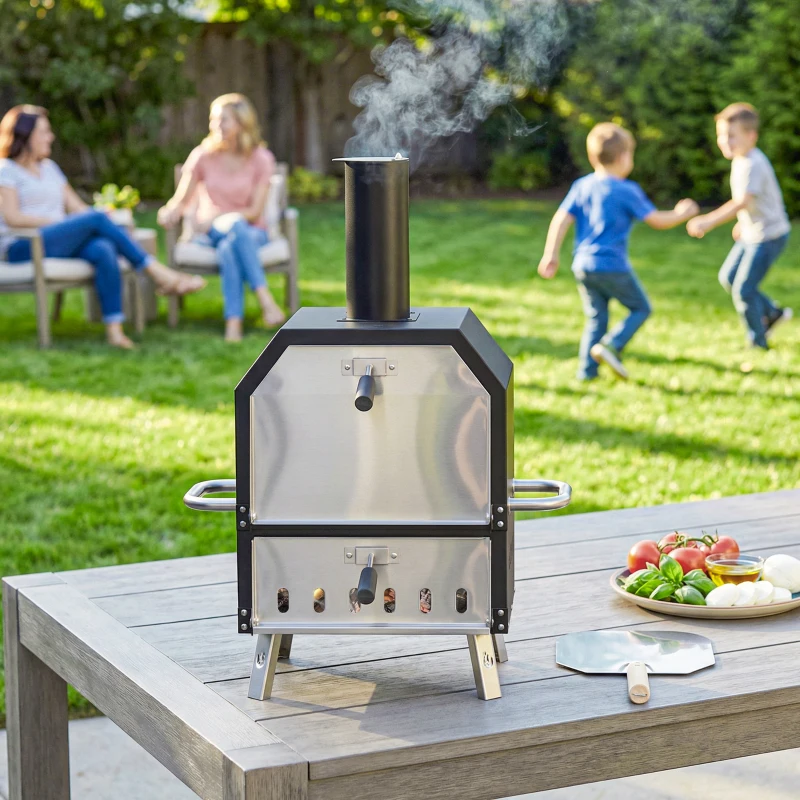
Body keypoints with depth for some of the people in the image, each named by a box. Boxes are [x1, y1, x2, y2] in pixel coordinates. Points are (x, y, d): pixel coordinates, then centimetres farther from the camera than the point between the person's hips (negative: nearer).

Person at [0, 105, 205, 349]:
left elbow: (77, 207, 18)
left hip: (57, 243, 6)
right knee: (97, 218, -26)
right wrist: (58, 221, -14)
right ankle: (159, 274, -21)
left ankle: (114, 329, -41)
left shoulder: (49, 168, 25)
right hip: (21, 248, -6)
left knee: (103, 249, -29)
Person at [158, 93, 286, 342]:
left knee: (228, 247, -38)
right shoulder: (203, 156, 3)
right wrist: (170, 212, -17)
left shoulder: (261, 159, -1)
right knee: (235, 225, -36)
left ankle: (234, 322, -49)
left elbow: (254, 211, -5)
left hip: (250, 232, 0)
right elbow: (182, 200, 7)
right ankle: (266, 301, -48)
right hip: (209, 234, 0)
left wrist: (216, 216, -18)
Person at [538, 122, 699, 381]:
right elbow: (658, 221, -3)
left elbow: (561, 219, 1)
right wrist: (683, 214, 15)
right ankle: (611, 345, -10)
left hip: (583, 265, 6)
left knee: (595, 318, 15)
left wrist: (550, 255, 5)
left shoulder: (581, 186, 6)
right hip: (612, 266, -6)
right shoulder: (627, 191, -9)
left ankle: (587, 370, 9)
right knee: (640, 308, 11)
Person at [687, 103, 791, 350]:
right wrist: (743, 223, 27)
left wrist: (709, 222, -45)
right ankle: (772, 313, 33)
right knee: (728, 278, 19)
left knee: (743, 290, -5)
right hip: (752, 233, 10)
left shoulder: (753, 165, -27)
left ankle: (758, 343, 13)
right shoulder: (741, 159, 3)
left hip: (769, 236, -10)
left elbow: (743, 202, -38)